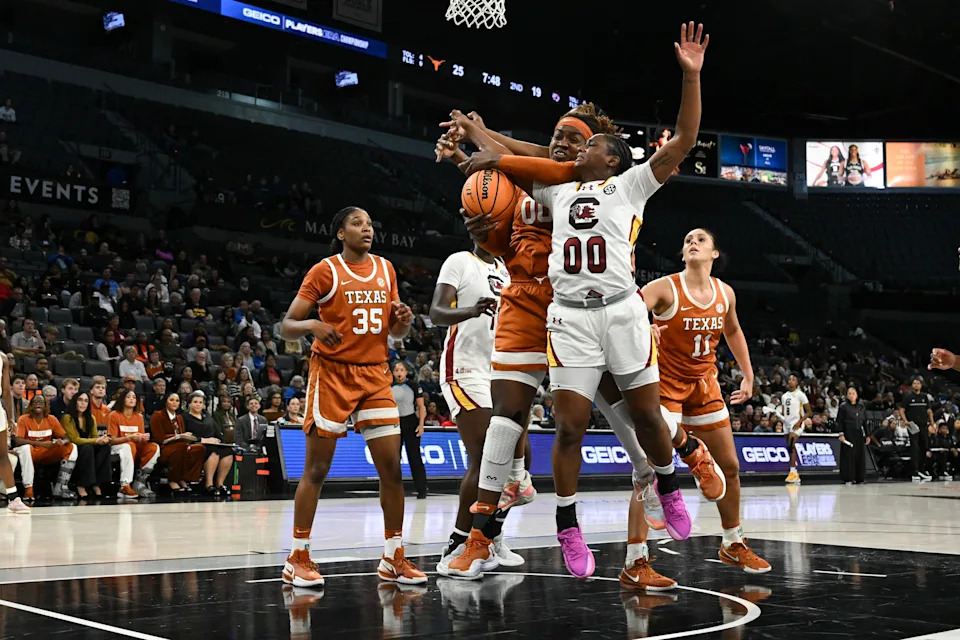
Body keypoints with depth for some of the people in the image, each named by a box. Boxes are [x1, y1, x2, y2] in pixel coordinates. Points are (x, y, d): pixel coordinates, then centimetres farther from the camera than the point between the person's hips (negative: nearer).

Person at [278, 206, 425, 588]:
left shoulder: (385, 269, 11)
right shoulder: (325, 271, -4)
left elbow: (395, 333, 18)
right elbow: (286, 328, -6)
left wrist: (403, 320, -5)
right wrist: (313, 325, -27)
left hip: (375, 375, 5)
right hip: (332, 373, -5)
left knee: (392, 467, 0)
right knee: (317, 469, -3)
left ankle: (393, 559, 11)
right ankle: (297, 560, 6)